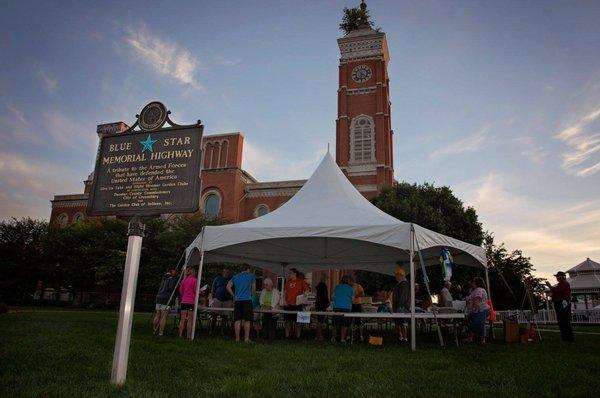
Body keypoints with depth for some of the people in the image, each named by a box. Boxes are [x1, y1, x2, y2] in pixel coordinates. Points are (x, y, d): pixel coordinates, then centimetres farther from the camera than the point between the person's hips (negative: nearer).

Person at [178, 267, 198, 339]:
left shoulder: (184, 280, 8)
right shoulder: (194, 280, -6)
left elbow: (180, 291, 13)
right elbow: (195, 291, -8)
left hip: (184, 301, 5)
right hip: (191, 301, -5)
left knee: (183, 319, 8)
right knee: (190, 319, -1)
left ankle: (180, 335, 10)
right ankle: (188, 335, 0)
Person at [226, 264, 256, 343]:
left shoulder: (235, 276, 17)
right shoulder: (251, 276, 8)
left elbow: (228, 287, 7)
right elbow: (253, 288, 6)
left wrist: (234, 295, 11)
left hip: (237, 300, 3)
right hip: (247, 300, -3)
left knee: (237, 320, 5)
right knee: (247, 320, 1)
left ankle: (237, 338, 5)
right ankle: (246, 338, 0)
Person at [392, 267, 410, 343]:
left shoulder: (404, 284, -14)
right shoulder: (399, 284, 18)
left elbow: (403, 296, -21)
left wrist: (400, 306, -24)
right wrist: (394, 307, 23)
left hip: (402, 307, -10)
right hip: (397, 307, 10)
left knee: (402, 323, -8)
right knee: (397, 322, 13)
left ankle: (405, 338, -4)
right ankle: (400, 337, 21)